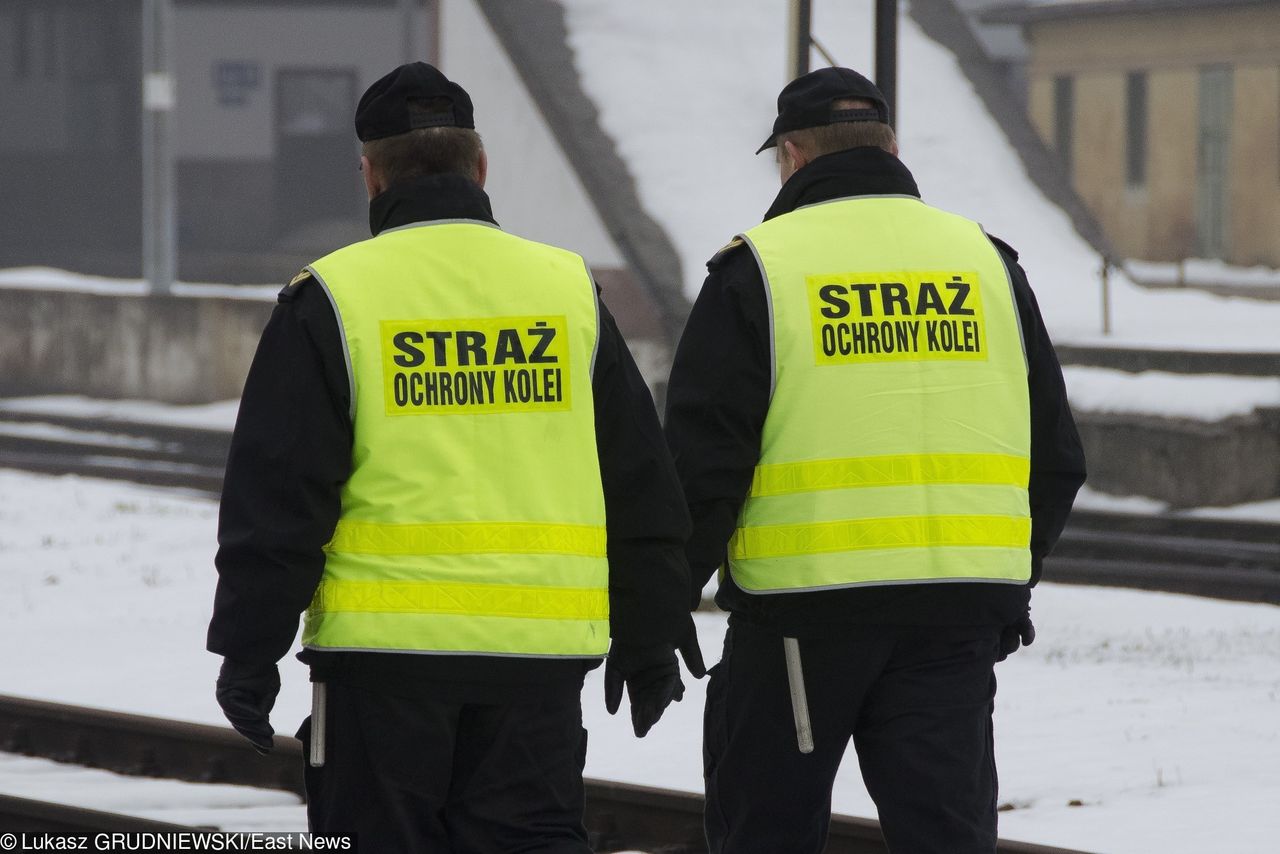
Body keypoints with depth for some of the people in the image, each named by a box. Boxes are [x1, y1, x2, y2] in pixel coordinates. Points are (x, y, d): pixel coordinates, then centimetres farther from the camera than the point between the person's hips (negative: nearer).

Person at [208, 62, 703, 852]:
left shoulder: (332, 299, -4)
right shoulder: (569, 290, 7)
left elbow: (276, 492, -5)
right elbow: (643, 487, 11)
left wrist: (250, 652, 1)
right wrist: (650, 641, 19)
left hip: (385, 644, -3)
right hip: (540, 654, 3)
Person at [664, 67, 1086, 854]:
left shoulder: (757, 269, -3)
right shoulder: (986, 261, 10)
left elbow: (702, 461, -7)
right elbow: (1057, 456, 14)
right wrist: (1012, 586, 25)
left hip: (800, 606, -3)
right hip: (958, 612, 3)